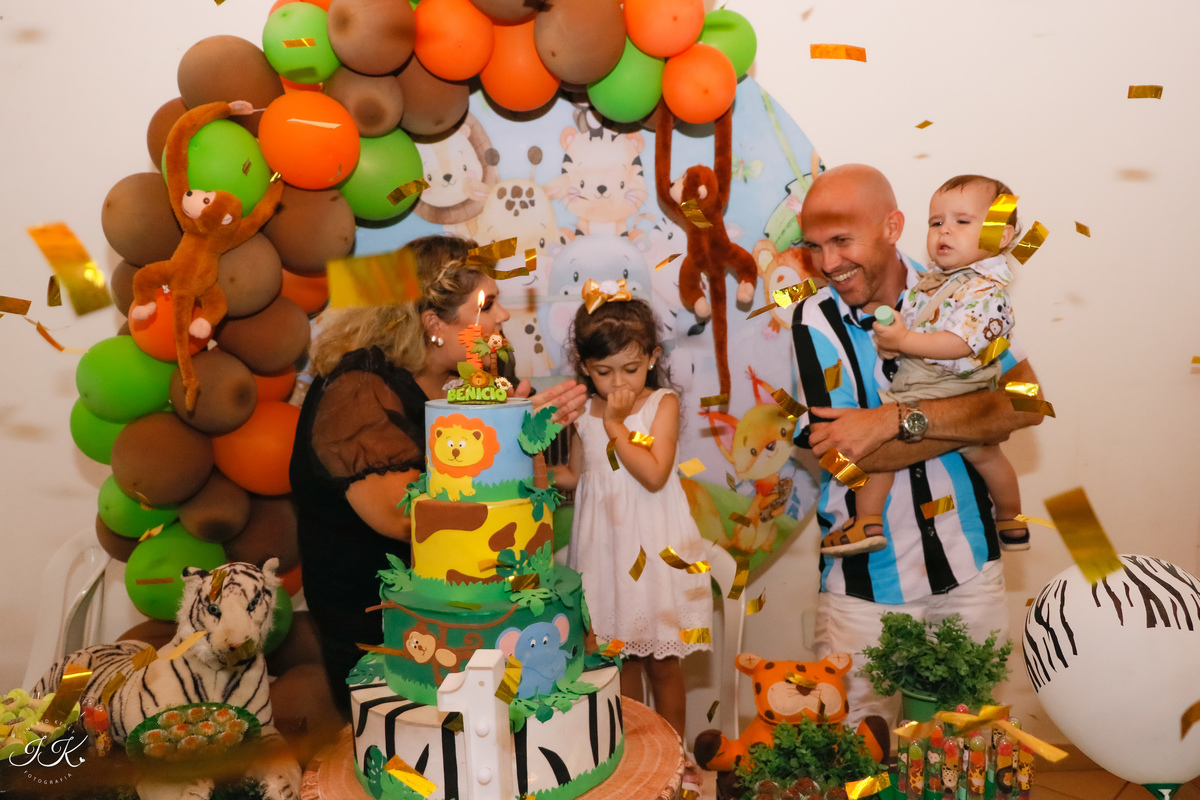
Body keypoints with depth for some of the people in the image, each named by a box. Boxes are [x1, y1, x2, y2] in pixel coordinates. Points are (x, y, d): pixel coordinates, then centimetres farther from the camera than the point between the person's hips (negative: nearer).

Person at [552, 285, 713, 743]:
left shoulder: (662, 403, -8)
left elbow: (654, 475, -20)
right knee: (618, 659, 14)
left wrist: (616, 425, -18)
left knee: (662, 661, 9)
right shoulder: (583, 412, 4)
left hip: (653, 548, -3)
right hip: (603, 548, 4)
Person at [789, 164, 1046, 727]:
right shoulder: (814, 321, -8)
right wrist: (976, 420, -15)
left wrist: (896, 420, -24)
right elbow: (846, 454, -17)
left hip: (968, 572, 2)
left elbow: (1027, 402, -14)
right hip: (863, 585, -1)